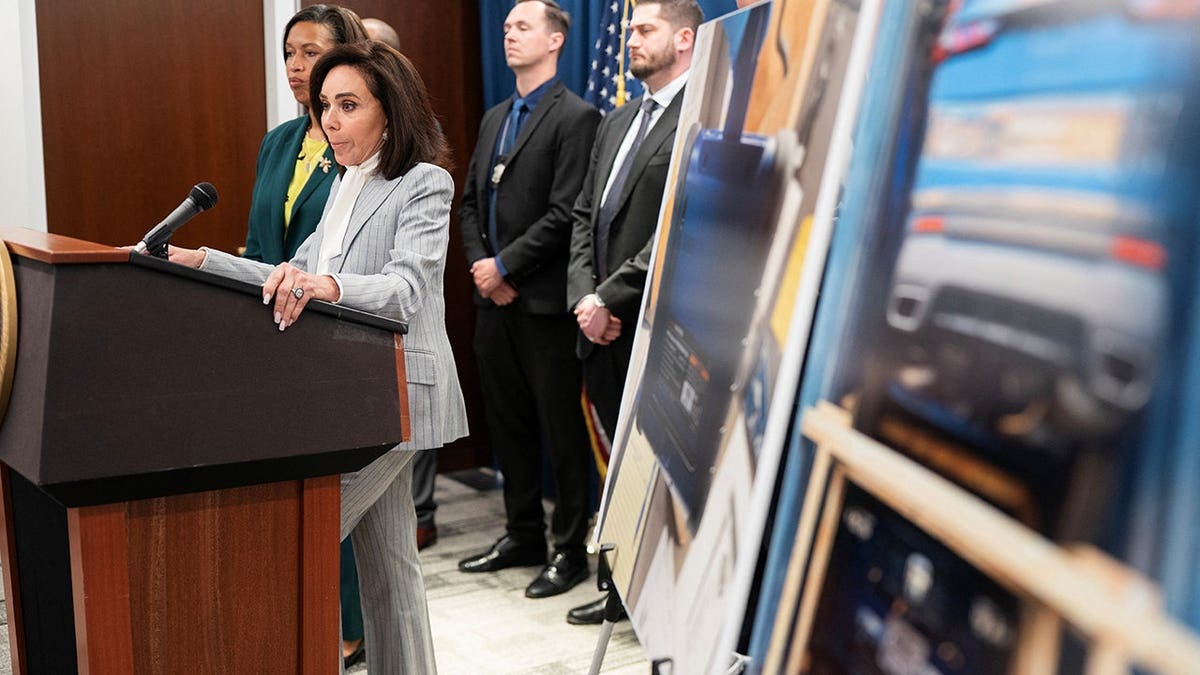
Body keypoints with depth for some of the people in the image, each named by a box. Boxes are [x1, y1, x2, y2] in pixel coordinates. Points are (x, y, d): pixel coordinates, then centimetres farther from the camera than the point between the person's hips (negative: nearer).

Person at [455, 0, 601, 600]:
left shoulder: (575, 117, -8)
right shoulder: (494, 118, 17)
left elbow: (564, 213, -16)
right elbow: (470, 202, 15)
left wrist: (504, 265, -15)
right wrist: (480, 266, -1)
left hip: (543, 300, -8)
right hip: (493, 299, 8)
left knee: (561, 429, 2)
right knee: (507, 423, 14)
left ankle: (570, 548, 13)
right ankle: (522, 534, 28)